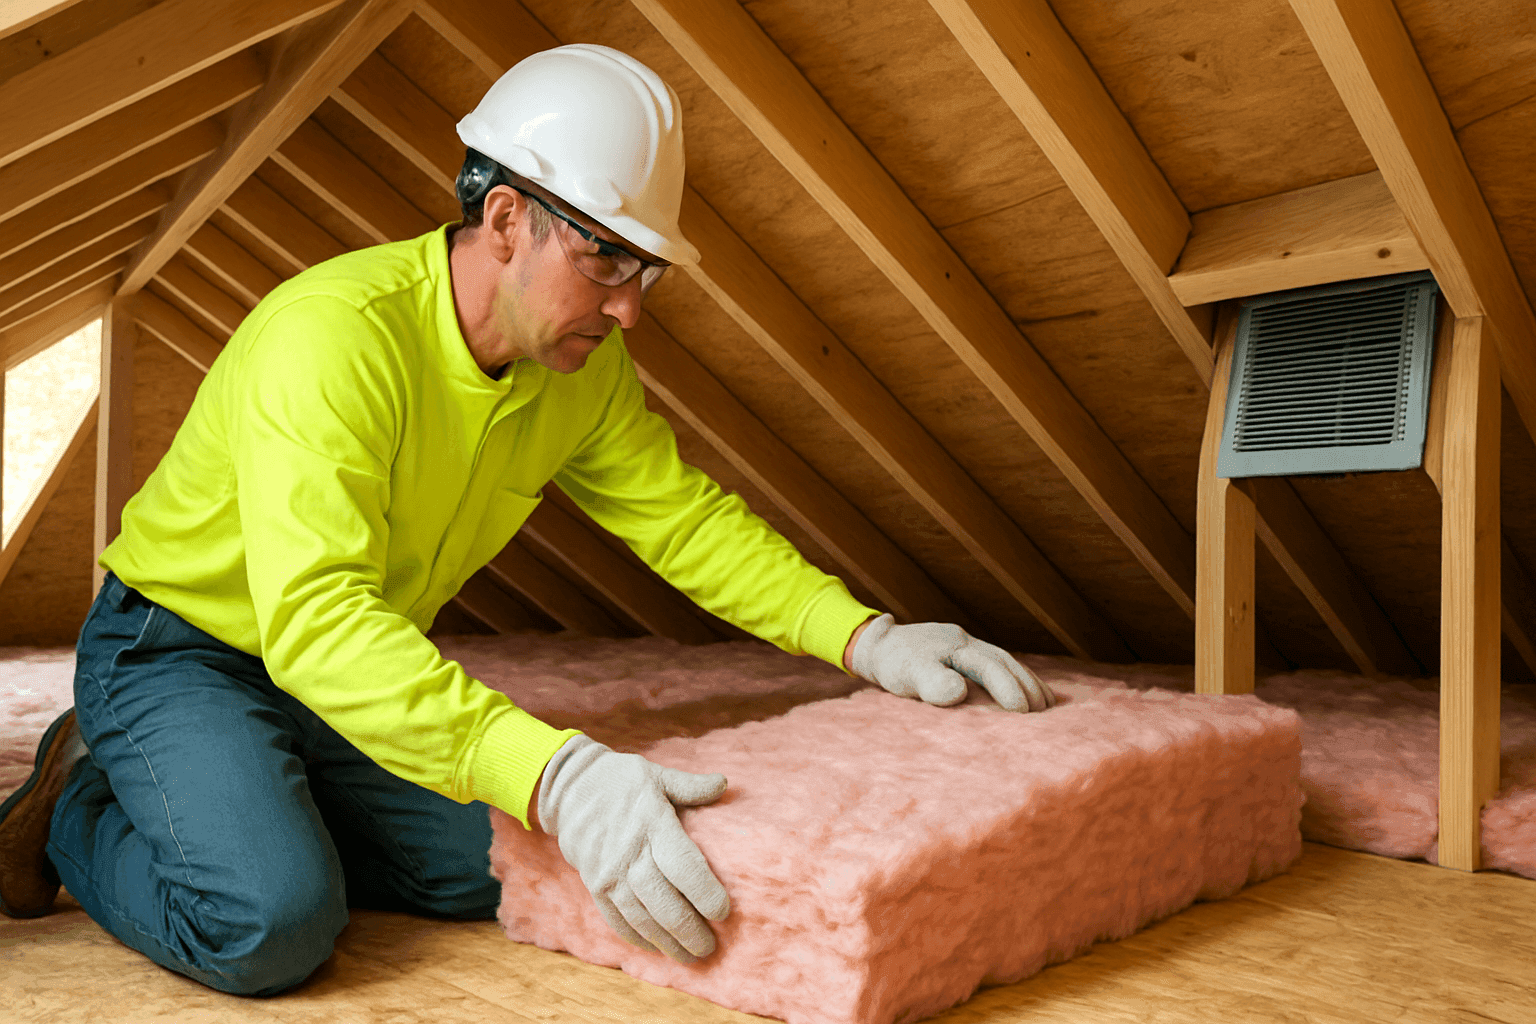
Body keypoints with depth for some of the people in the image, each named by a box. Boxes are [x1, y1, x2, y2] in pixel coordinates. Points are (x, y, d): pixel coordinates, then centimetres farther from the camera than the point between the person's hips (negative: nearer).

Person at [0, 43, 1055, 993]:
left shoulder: (583, 367, -9)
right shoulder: (333, 334, -33)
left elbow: (687, 516, -4)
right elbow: (316, 617, -43)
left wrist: (868, 639, -16)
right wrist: (555, 775, -55)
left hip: (364, 672, 7)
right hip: (176, 650, -6)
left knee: (503, 871, -4)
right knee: (272, 925, -27)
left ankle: (253, 815, 16)